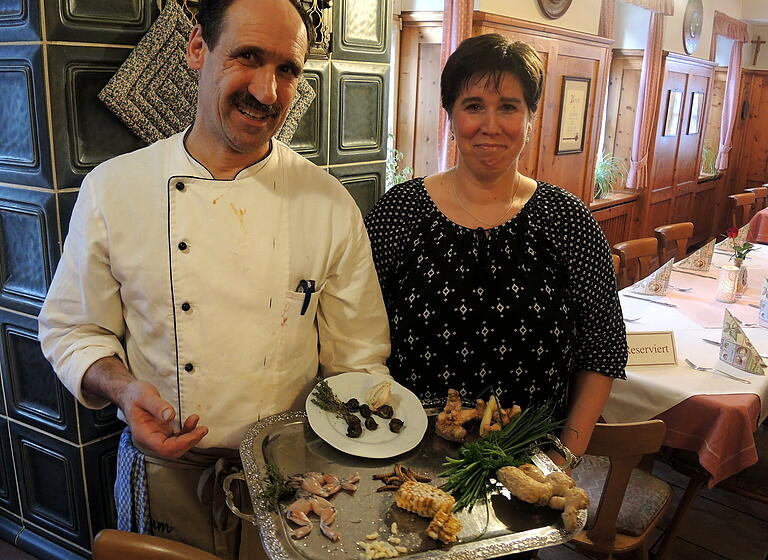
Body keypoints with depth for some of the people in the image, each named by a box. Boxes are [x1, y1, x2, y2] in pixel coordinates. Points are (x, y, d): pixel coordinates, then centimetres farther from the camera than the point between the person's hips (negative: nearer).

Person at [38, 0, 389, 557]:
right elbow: (72, 329, 1)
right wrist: (122, 387, -18)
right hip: (167, 476, 0)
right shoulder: (112, 188, -9)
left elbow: (358, 359, -3)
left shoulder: (330, 203, -9)